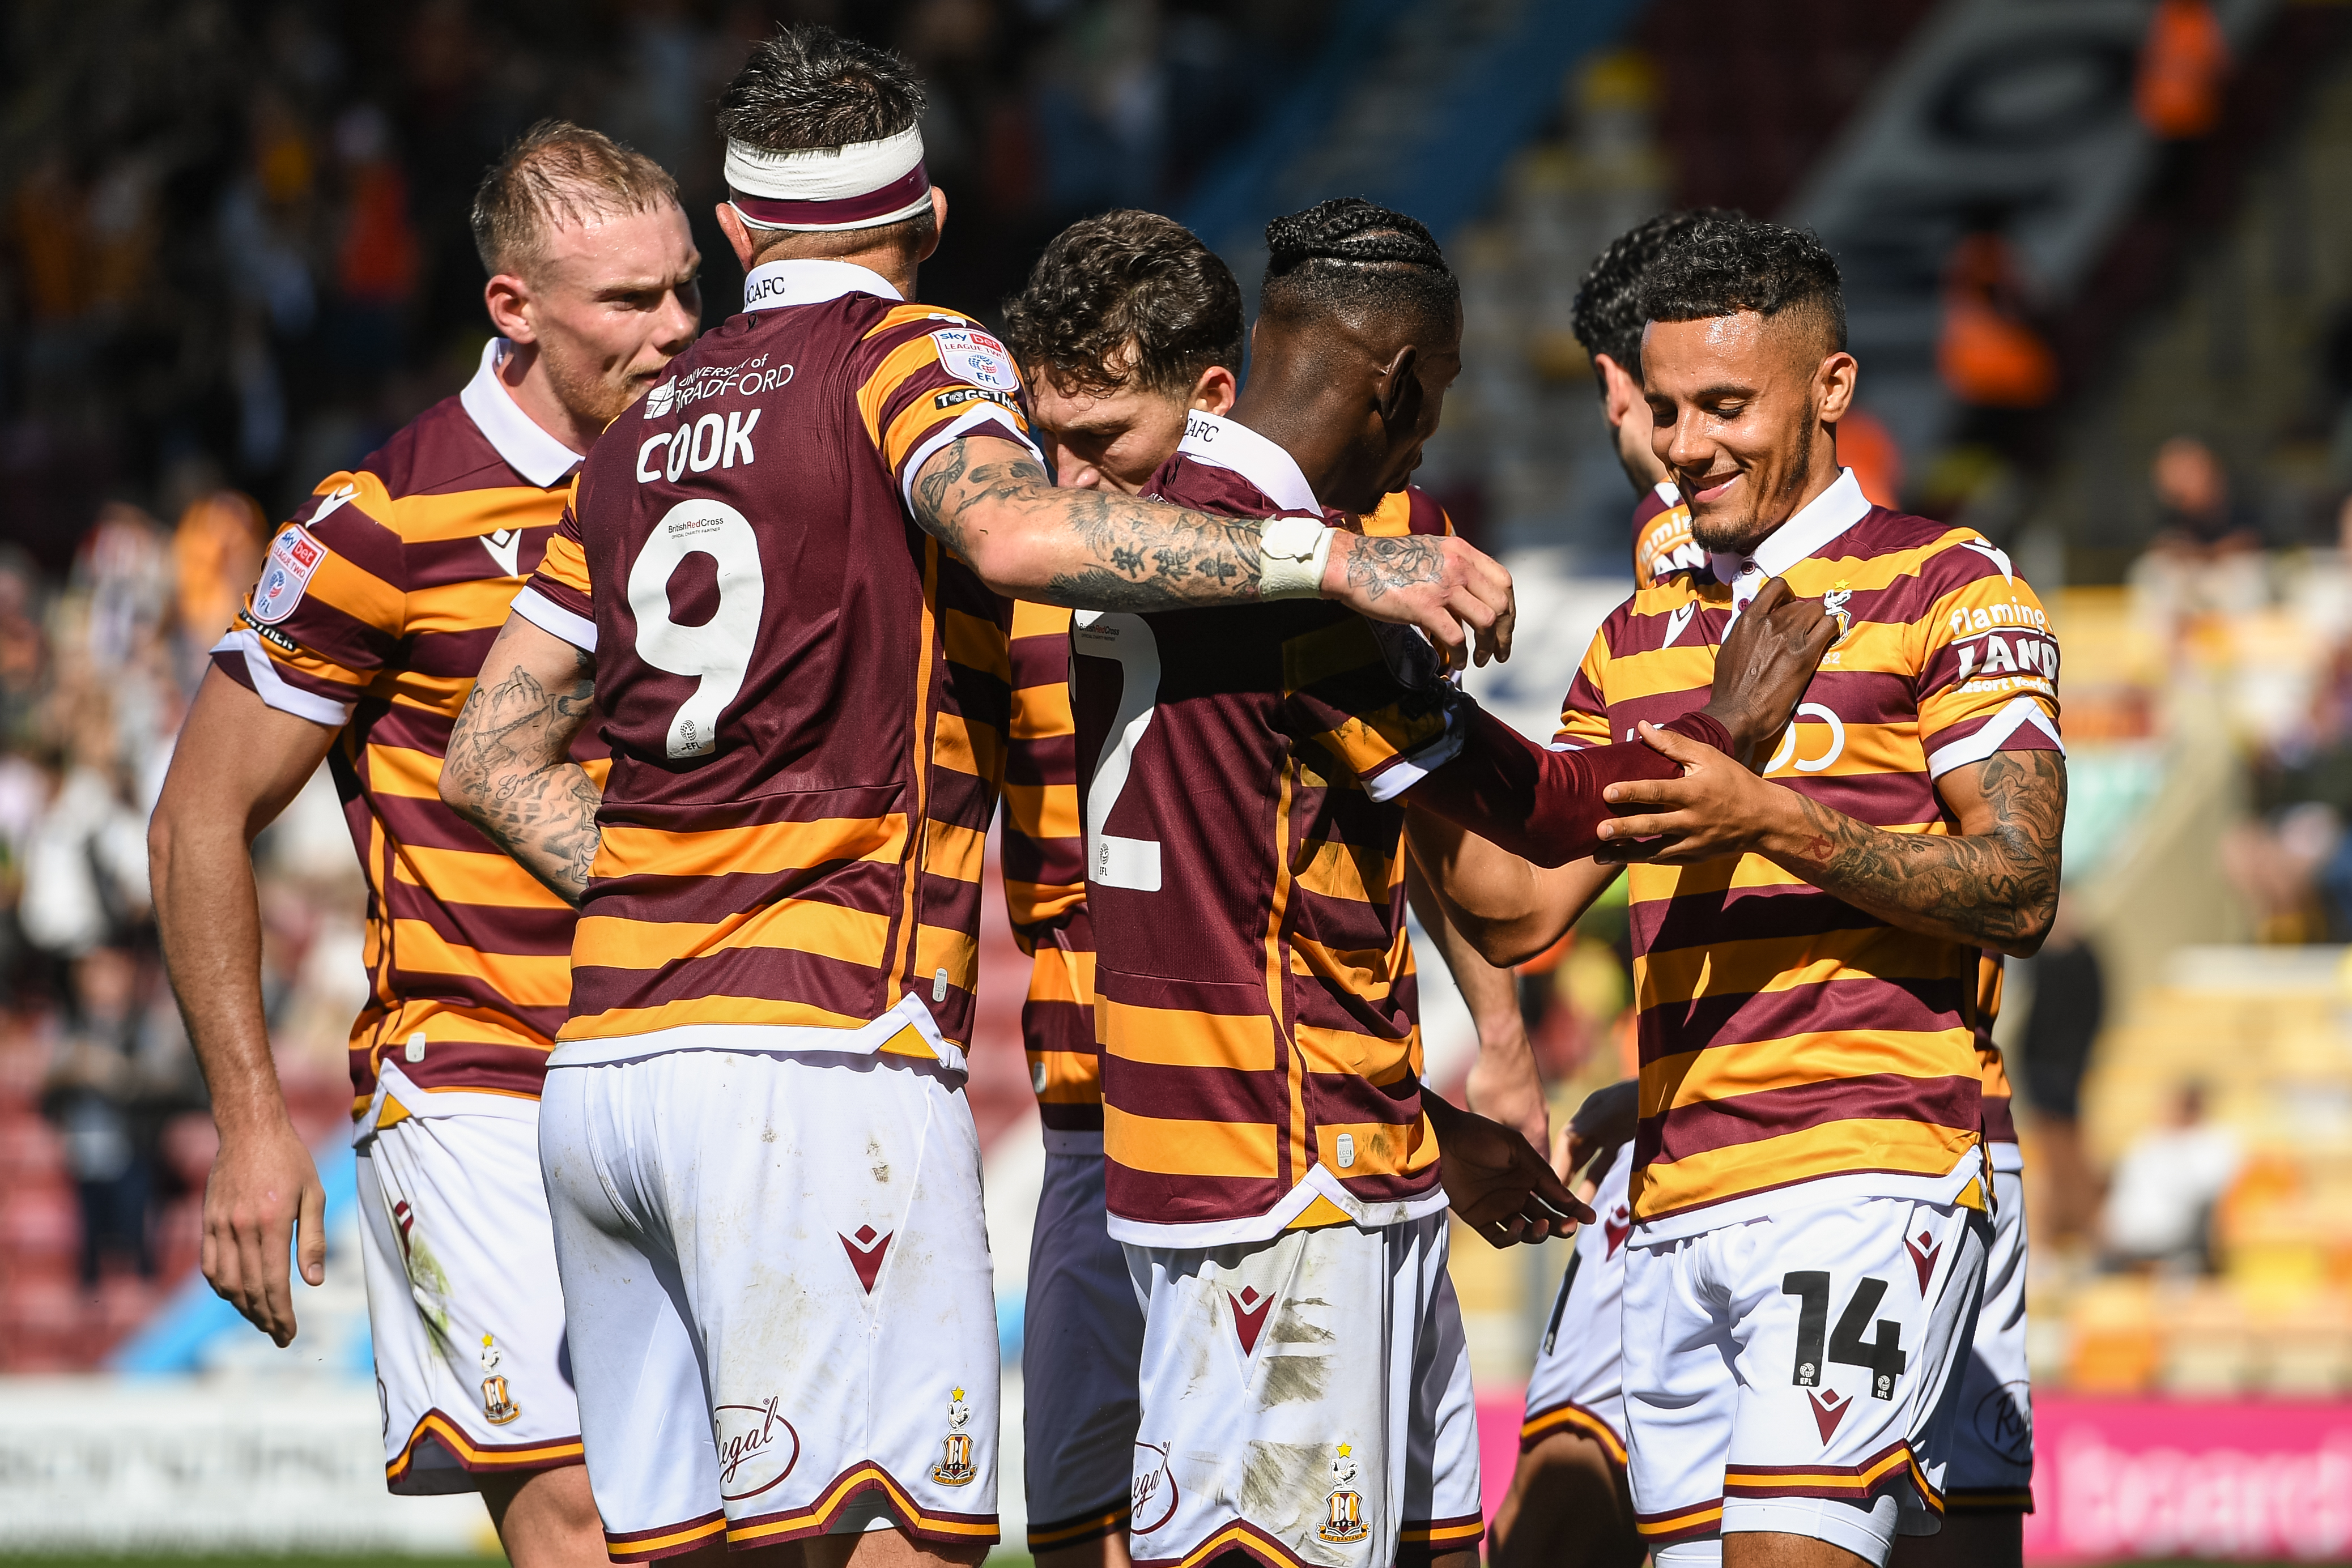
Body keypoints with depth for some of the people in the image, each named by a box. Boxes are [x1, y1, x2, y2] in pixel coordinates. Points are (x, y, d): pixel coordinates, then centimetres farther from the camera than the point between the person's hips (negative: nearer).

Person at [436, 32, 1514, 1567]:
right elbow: (1013, 525, -22)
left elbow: (493, 754, 22)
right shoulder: (912, 360, 1)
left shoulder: (644, 434, 21)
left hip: (600, 1069, 7)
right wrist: (1342, 559, -23)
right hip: (820, 1056, -7)